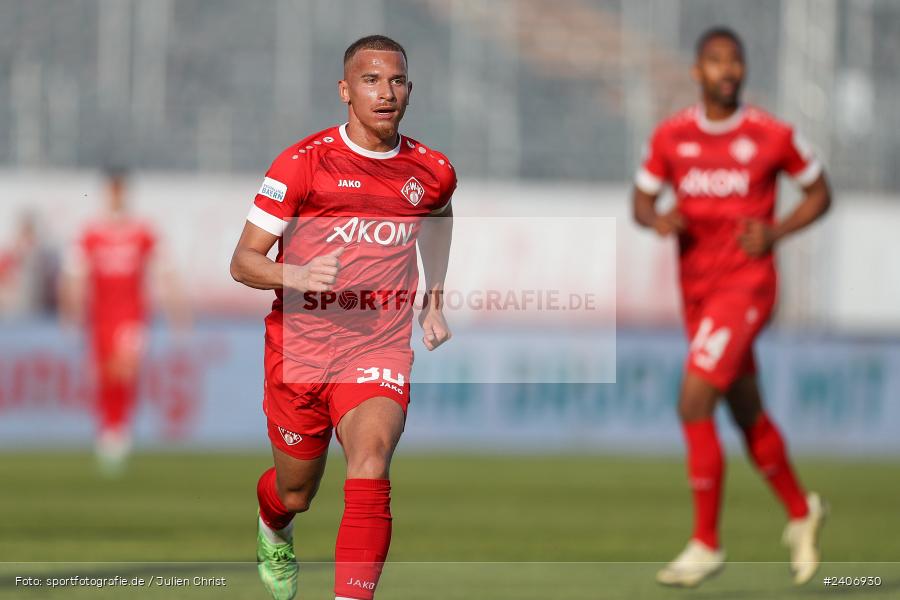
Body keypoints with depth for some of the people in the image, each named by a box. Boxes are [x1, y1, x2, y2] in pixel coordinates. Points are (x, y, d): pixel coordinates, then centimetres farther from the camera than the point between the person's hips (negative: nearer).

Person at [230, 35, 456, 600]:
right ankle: (273, 532, 54)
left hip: (379, 349, 1)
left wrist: (434, 303, 22)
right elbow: (243, 261, -9)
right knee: (296, 494, 16)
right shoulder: (304, 162, -9)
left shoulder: (432, 172, 2)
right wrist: (301, 275, -28)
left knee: (370, 470, -26)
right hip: (300, 348, 0)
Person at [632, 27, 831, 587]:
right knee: (748, 415, 17)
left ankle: (707, 544, -9)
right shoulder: (671, 136, 3)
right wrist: (657, 219, -11)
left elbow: (819, 193, 6)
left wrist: (775, 232, -10)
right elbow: (642, 200, 13)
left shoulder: (773, 136, -6)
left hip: (747, 285, -5)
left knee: (694, 404, -17)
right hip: (697, 289, 5)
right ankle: (801, 510, 40)